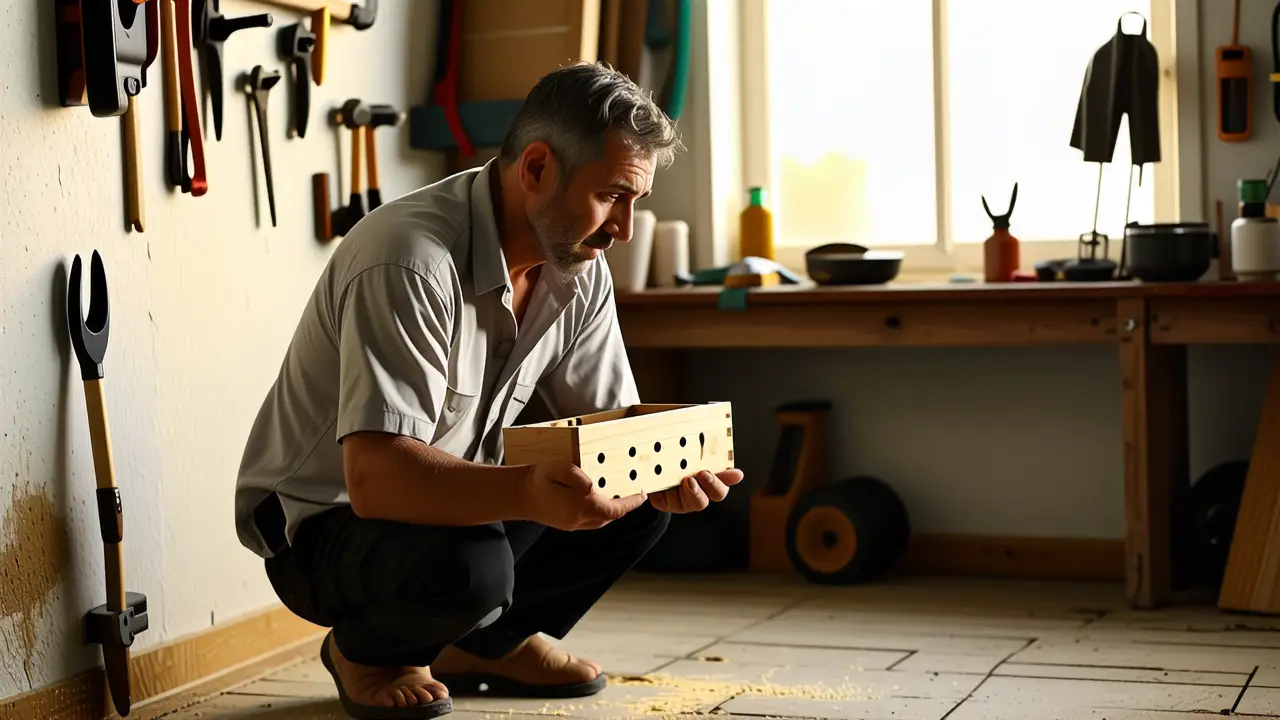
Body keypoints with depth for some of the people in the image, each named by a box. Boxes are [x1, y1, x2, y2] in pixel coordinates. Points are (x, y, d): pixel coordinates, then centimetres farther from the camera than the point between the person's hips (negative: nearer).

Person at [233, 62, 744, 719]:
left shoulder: (580, 271, -4)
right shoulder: (411, 262, -30)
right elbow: (375, 478, -38)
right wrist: (527, 492, -54)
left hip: (452, 496, 8)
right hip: (323, 519, -7)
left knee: (642, 506, -6)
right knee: (467, 566, -37)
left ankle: (489, 643, 13)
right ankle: (365, 651, -2)